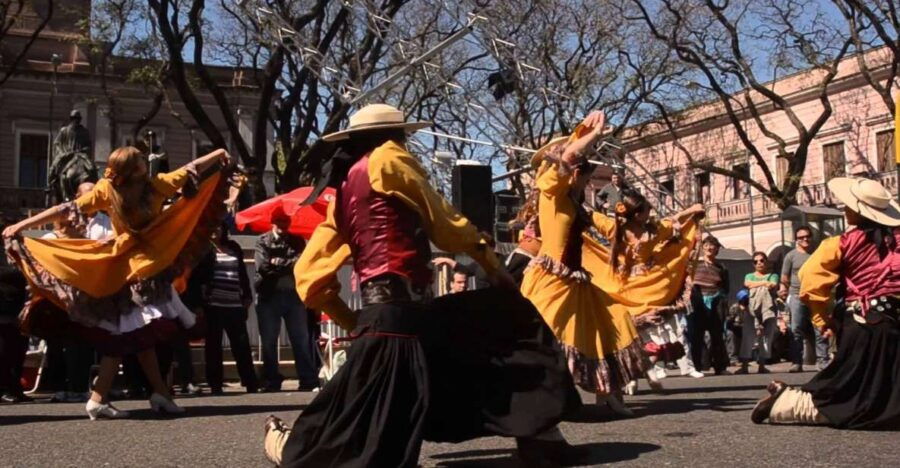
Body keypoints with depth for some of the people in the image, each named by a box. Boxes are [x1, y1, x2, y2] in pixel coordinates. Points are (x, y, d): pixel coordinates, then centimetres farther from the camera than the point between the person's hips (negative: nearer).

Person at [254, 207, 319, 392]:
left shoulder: (297, 241, 10)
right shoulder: (263, 241, 5)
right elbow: (262, 266, -10)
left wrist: (278, 262, -8)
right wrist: (288, 265, -7)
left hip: (294, 295, 1)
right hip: (269, 296, 0)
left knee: (301, 340, 2)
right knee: (269, 342, 5)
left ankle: (309, 379, 5)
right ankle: (272, 381, 14)